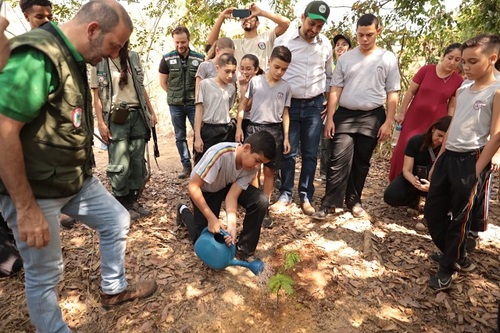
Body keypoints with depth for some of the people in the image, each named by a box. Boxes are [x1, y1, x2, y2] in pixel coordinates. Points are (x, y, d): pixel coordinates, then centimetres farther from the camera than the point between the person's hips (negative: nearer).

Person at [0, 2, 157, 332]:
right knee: (45, 273, 6)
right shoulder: (37, 57, -23)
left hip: (76, 179, 9)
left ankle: (114, 289, 36)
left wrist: (84, 174, 19)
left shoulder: (72, 57, 7)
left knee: (117, 221, 16)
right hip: (34, 190, -9)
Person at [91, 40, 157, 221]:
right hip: (116, 118, -4)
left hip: (138, 114, 4)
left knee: (137, 161, 7)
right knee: (120, 164, -1)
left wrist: (151, 112, 11)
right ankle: (122, 204, 14)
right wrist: (101, 122, -10)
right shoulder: (100, 61, 0)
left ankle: (134, 200, 20)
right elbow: (97, 94, -2)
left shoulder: (133, 57, 11)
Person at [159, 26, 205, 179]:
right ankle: (186, 165, 18)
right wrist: (175, 95, 5)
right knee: (180, 136, 7)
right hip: (175, 105, 2)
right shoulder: (167, 59, 1)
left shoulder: (200, 58, -3)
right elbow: (163, 82, 9)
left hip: (194, 104, -1)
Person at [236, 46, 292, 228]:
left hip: (275, 131, 1)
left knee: (269, 171, 7)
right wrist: (239, 127, -1)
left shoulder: (286, 87, 4)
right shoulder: (255, 81, -1)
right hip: (254, 128, -1)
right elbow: (243, 104, 5)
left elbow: (285, 113, 8)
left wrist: (286, 137, 5)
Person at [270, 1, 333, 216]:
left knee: (310, 153, 5)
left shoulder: (326, 44, 6)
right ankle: (285, 195, 16)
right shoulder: (283, 41, -3)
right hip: (289, 104, -2)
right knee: (288, 152, 2)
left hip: (315, 105, 2)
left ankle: (305, 196, 18)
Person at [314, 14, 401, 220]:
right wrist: (329, 118, -2)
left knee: (361, 163, 8)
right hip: (345, 115, 0)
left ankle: (354, 201, 21)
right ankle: (330, 202, -3)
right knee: (339, 160, -8)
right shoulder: (345, 58, 7)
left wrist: (388, 122, -3)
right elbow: (335, 90, 5)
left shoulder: (388, 59, 5)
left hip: (372, 117, 0)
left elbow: (392, 94, 4)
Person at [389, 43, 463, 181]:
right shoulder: (426, 70, -7)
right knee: (404, 151, 4)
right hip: (413, 118, 0)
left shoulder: (458, 80, -4)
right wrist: (401, 113, 0)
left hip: (435, 123, 0)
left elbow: (452, 107, 2)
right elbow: (410, 92, -1)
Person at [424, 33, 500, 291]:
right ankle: (457, 256, 32)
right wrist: (437, 160, 13)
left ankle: (447, 267, 23)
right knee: (432, 211, 11)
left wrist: (478, 170, -15)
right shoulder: (462, 90, 12)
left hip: (472, 160, -7)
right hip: (449, 157, 7)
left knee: (459, 219, 5)